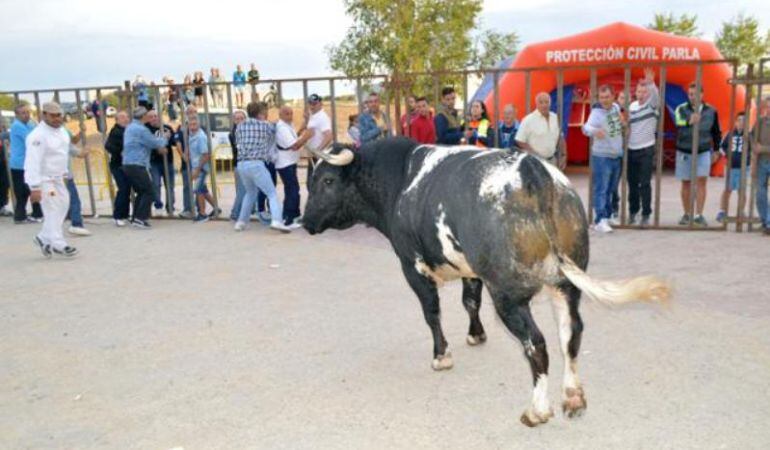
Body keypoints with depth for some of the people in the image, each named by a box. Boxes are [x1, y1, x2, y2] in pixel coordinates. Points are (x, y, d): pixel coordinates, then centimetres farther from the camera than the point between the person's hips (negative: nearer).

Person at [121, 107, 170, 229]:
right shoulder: (141, 129, -15)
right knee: (148, 191, -4)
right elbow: (155, 143, -10)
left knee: (141, 192, 17)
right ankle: (140, 218, -9)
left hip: (127, 165, 10)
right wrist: (164, 138, 9)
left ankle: (136, 218, 18)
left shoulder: (130, 127, 16)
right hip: (137, 165, -10)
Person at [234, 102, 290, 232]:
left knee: (250, 192, 25)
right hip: (256, 164, -5)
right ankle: (277, 221, -23)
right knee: (272, 193, -3)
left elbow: (238, 143, 18)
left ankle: (241, 222, 25)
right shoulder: (267, 125, 5)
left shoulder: (240, 126, 13)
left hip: (241, 164, 5)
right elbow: (272, 142, 19)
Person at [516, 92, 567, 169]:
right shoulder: (529, 120, -10)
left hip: (552, 161, 6)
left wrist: (563, 156, 7)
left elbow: (561, 138, 15)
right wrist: (535, 155, -15)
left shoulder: (555, 118, 7)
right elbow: (520, 141, -11)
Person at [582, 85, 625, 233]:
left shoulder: (616, 107, 4)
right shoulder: (596, 113, -18)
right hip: (602, 156, -7)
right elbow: (587, 127, -40)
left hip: (617, 155, 7)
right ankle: (600, 221, -10)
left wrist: (622, 121, 9)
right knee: (601, 189, -9)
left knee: (610, 190, 15)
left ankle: (607, 216, 25)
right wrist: (595, 131, -58)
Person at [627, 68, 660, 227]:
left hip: (646, 150, -4)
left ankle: (646, 215, 2)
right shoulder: (632, 106, 9)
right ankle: (632, 212, 21)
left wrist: (651, 83, -44)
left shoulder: (652, 105, -4)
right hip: (631, 150, 4)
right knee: (632, 183, 10)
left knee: (645, 184, -5)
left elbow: (656, 95, -27)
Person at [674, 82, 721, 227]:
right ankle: (687, 214, 19)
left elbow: (716, 132, 12)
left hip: (704, 152, 1)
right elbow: (679, 124, -28)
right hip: (684, 152, 0)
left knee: (701, 181, -8)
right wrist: (690, 122, -48)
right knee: (686, 183, 8)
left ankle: (699, 215, -5)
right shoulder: (681, 109, -7)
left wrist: (716, 149, 15)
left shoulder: (711, 111, 0)